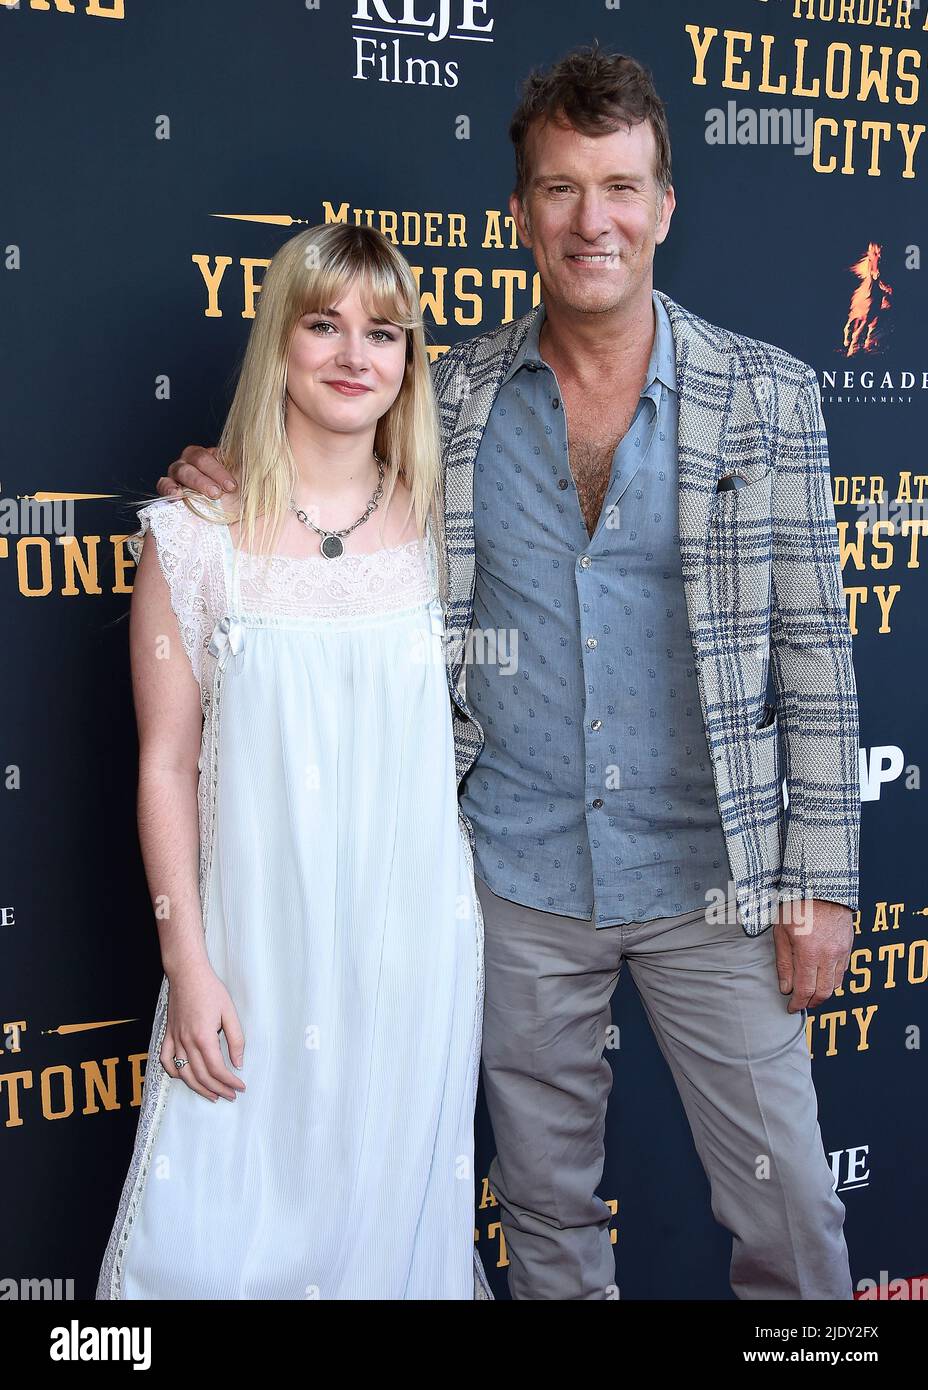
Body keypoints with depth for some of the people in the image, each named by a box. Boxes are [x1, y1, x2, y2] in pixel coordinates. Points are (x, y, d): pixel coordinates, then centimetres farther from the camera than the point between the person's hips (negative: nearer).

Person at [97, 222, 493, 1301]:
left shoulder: (432, 524, 2)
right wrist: (187, 965, -7)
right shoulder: (194, 534, -7)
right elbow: (167, 765, -5)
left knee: (393, 1190, 16)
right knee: (230, 1219, 7)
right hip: (259, 938, -2)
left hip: (417, 933, 3)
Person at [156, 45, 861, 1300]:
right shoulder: (453, 398, 0)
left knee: (788, 1207, 9)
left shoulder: (769, 397, -3)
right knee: (546, 1203, 17)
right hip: (520, 877, 2)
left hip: (711, 878, -1)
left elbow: (814, 654, -2)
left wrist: (820, 882, -5)